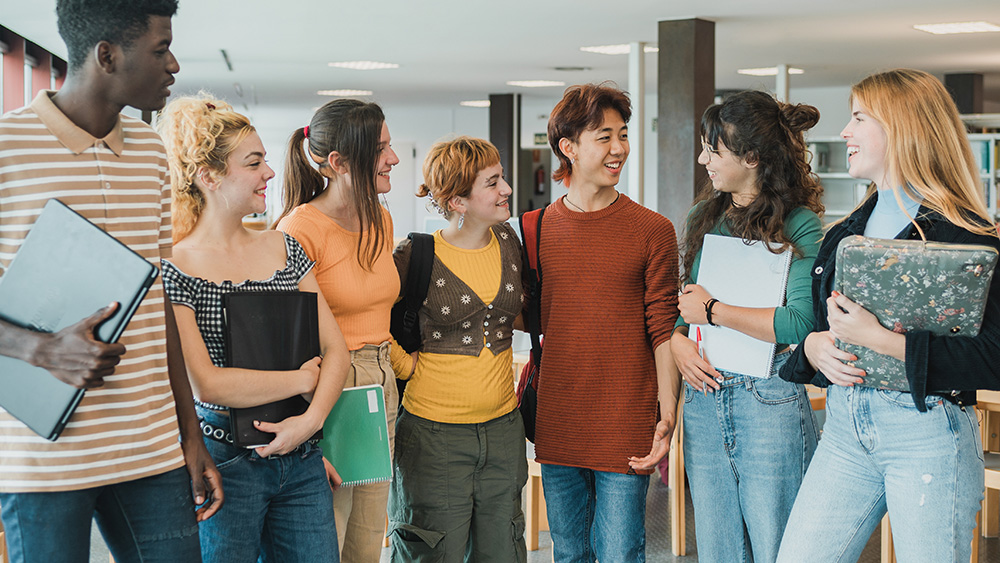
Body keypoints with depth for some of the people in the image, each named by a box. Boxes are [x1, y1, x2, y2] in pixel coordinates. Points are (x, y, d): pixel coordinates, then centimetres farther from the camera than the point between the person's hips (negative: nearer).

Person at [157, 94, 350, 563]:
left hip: (299, 462, 5)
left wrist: (312, 418, -11)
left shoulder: (283, 250, 9)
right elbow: (205, 384, -16)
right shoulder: (174, 269, -9)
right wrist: (303, 379, -8)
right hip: (222, 465, -5)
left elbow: (335, 349, 6)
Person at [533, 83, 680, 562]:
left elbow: (664, 331, -3)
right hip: (556, 427, 3)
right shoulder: (536, 229, 6)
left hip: (626, 430, -3)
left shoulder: (653, 231, -2)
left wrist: (667, 415, -10)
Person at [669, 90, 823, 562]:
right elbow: (678, 305, 19)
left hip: (769, 403, -6)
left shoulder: (799, 226, -7)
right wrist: (678, 341, -4)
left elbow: (801, 325, -20)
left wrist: (711, 310, -11)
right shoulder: (702, 217, 13)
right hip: (704, 399, 6)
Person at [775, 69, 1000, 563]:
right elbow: (811, 324, 20)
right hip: (844, 429, 6)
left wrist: (880, 339, -22)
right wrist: (816, 346, -4)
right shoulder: (844, 234, 13)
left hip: (928, 434, -6)